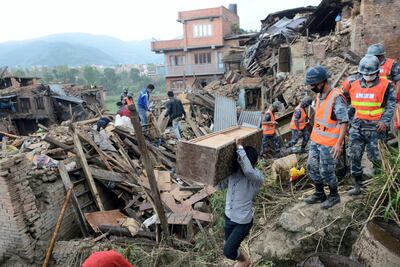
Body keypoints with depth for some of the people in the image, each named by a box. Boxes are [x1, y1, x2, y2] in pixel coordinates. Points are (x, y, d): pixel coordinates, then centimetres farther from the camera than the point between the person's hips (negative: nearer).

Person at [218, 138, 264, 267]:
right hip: (228, 217, 6)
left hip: (243, 221, -6)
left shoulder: (258, 177, -25)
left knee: (228, 251, 0)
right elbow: (220, 185, -1)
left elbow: (248, 170, -47)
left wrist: (239, 147, -43)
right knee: (231, 247, 24)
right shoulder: (233, 172, -7)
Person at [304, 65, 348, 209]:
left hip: (329, 143, -8)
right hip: (315, 140, 8)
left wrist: (338, 143, -23)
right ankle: (319, 194, 31)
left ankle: (334, 196, 27)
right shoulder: (319, 96, 7)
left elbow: (344, 122, -20)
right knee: (312, 167, 14)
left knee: (326, 171, 4)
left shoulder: (336, 97, -19)